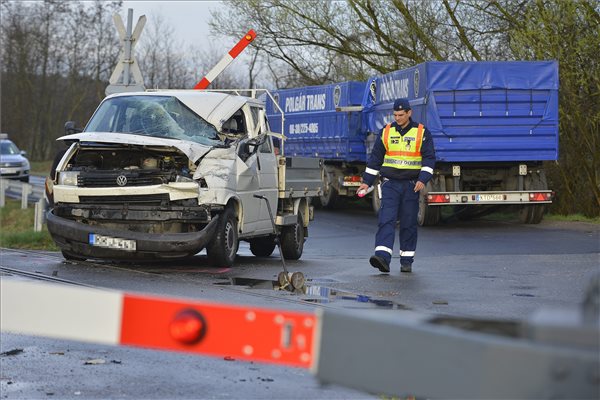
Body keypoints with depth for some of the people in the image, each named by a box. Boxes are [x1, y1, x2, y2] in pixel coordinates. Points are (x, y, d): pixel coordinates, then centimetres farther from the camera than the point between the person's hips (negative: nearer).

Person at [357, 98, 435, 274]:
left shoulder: (421, 133, 2)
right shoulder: (386, 132, 8)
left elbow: (429, 158, -2)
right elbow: (375, 157, 13)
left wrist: (422, 179, -16)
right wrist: (367, 181, 10)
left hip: (411, 186, -1)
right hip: (390, 183, 1)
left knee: (409, 224, 3)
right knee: (386, 220, -13)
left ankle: (406, 261, 11)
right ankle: (382, 257, -24)